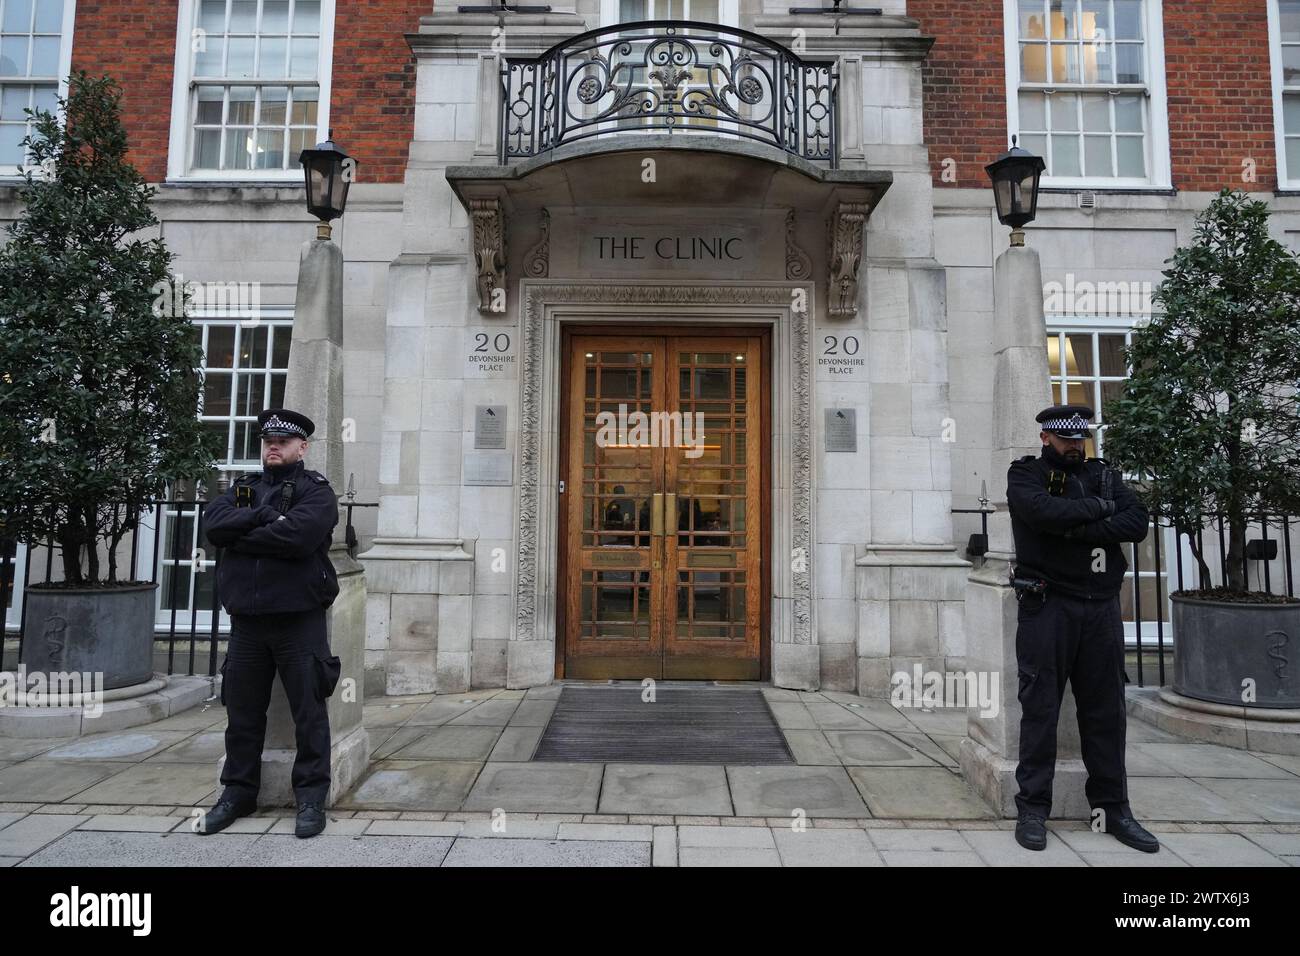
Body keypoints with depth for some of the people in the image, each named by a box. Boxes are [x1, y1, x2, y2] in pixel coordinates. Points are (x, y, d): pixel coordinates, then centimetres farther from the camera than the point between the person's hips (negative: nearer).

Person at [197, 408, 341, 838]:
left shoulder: (316, 491, -2)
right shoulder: (243, 488, 16)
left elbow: (297, 535, -20)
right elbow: (212, 524, -2)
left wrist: (240, 536, -8)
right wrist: (264, 515, -14)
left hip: (299, 617, -5)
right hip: (246, 618, 5)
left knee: (308, 710, 1)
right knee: (242, 710, 14)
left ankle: (311, 796, 13)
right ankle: (238, 791, 30)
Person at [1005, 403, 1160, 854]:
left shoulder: (1103, 474, 14)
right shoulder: (1026, 474, 1)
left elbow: (1138, 522, -2)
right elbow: (1044, 511, -20)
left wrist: (1077, 528, -13)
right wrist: (1098, 507, -5)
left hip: (1102, 607, 4)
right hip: (1047, 604, -4)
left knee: (1106, 709, 10)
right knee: (1041, 707, 0)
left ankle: (1113, 807, 23)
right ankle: (1032, 808, 9)